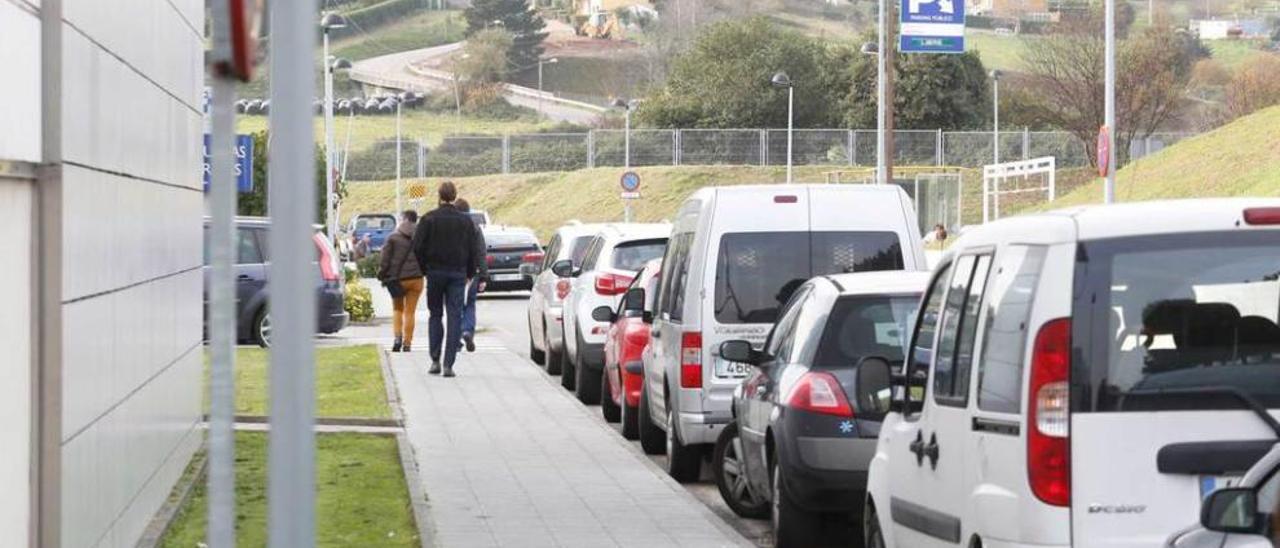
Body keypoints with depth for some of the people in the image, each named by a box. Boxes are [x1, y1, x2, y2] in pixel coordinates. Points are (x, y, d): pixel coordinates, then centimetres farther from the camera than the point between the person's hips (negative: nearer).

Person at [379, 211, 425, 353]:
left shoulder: (393, 237, -4)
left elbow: (385, 260, -4)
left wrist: (381, 276, 6)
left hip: (397, 279, -1)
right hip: (416, 278, 1)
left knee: (398, 309, 15)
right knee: (410, 312, 6)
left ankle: (398, 336, -5)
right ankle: (407, 343, 5)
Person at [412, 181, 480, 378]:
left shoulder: (429, 219, -4)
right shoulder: (466, 221, 2)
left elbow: (417, 247, -7)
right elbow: (473, 251, 4)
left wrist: (425, 268, 6)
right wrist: (470, 274, 14)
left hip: (435, 272, -1)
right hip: (458, 273, 1)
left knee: (435, 315, 12)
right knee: (454, 317, -1)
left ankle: (435, 360, 7)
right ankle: (449, 364, -8)